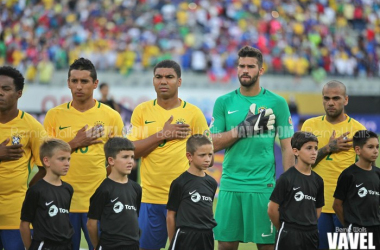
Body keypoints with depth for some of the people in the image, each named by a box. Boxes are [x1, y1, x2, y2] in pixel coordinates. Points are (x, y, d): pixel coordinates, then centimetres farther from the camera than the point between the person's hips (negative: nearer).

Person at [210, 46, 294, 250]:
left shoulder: (277, 103, 3)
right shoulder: (224, 102, 7)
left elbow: (287, 147, 3)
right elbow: (214, 144, 2)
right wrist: (243, 128, -12)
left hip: (263, 186, -2)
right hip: (230, 185, 2)